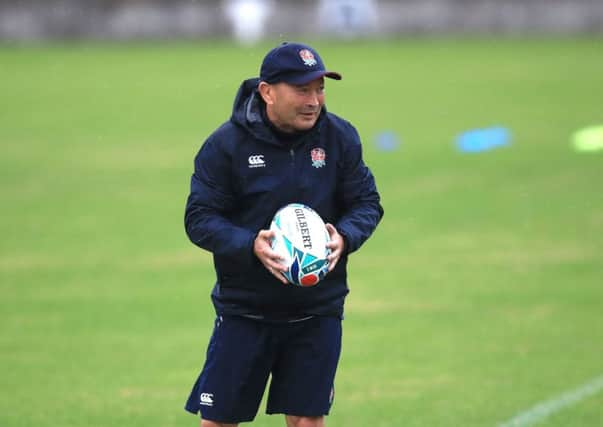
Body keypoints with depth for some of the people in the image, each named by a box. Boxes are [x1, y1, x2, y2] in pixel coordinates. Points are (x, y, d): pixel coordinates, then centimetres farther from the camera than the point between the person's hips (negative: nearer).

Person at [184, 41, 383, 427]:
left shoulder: (340, 137, -2)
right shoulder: (226, 144, -10)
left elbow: (367, 203, 5)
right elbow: (199, 218, -9)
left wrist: (344, 237, -18)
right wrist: (251, 246, -26)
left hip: (318, 313, 2)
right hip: (243, 311, -2)